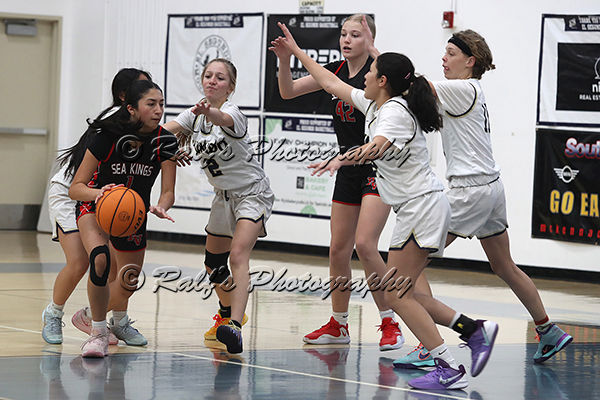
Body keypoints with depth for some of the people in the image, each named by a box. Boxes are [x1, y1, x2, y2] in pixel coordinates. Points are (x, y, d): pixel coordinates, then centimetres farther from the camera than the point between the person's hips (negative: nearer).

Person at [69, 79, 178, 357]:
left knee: (127, 288, 10)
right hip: (95, 207, -4)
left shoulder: (166, 142, -19)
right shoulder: (108, 137, -27)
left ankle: (92, 315, 44)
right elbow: (75, 188, -24)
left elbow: (168, 191, -17)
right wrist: (98, 192, -46)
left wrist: (160, 207, -40)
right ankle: (98, 333, -16)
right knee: (100, 260, -33)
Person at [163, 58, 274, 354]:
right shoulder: (194, 114, 0)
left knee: (238, 255, -26)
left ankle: (235, 328, -36)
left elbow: (223, 119, -47)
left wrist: (209, 112, -70)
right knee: (213, 264, 17)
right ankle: (228, 312, 44)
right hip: (224, 195, 8)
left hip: (253, 192, -8)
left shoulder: (233, 112, -21)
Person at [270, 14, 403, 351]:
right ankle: (338, 324, 23)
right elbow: (289, 91, 4)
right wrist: (285, 59, -13)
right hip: (348, 170, 7)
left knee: (365, 244, -18)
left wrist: (372, 48, -40)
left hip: (379, 168, -7)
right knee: (339, 249, 9)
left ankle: (391, 324, -7)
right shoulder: (336, 71, 7)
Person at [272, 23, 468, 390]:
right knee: (401, 291, 11)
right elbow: (333, 84, 25)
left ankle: (451, 370, -15)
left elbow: (378, 146, -37)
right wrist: (296, 51, 31)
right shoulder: (374, 105, 12)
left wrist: (343, 159, -55)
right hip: (417, 209, 10)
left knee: (396, 293, -12)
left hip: (422, 206, -10)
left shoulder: (395, 112, -16)